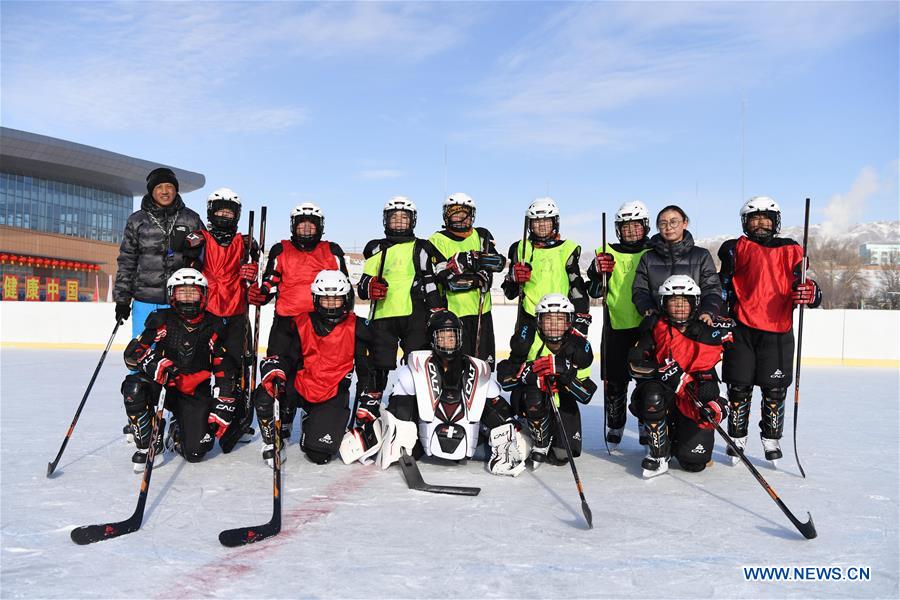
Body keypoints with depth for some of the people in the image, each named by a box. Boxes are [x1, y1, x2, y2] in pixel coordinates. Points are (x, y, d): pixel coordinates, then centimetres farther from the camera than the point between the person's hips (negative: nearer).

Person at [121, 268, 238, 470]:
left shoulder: (213, 327, -4)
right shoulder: (162, 321, -4)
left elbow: (225, 371, -2)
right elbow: (131, 353, -8)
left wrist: (222, 409, -7)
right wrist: (154, 363, -30)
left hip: (196, 394, 0)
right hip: (162, 386, 0)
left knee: (196, 452, -13)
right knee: (134, 387, -33)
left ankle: (177, 432, 26)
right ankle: (147, 444, -9)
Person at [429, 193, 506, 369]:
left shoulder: (482, 236, 12)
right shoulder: (437, 240, 2)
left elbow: (499, 262, -5)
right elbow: (445, 277, -10)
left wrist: (475, 258, -21)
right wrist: (476, 280, -18)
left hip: (482, 309, 4)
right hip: (453, 311, -4)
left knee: (486, 361, 8)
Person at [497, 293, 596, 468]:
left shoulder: (579, 346, -16)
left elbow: (586, 395, -18)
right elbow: (504, 379, -21)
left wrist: (566, 372, -36)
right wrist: (531, 370, -39)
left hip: (562, 402, 1)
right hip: (529, 400, -1)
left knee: (561, 455, -10)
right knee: (535, 395, -37)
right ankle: (540, 446, -11)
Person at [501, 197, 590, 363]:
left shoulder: (567, 249, 5)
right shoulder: (521, 248, 9)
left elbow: (578, 288, 3)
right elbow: (509, 293, 11)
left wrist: (582, 319, -4)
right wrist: (514, 277, -10)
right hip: (529, 314, 1)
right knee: (520, 350, -18)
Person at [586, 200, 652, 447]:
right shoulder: (608, 254, 7)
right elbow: (594, 291, 3)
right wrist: (599, 272, -15)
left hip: (647, 327, 0)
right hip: (616, 326, 0)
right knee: (614, 380, 5)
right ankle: (614, 426, 22)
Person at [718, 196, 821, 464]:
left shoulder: (791, 251, 11)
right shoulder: (736, 249, 8)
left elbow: (807, 287, 9)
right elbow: (723, 286, 7)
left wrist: (810, 293, -14)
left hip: (778, 332, 1)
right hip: (741, 330, -1)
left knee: (775, 390, 5)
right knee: (739, 388, 4)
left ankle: (771, 440, 23)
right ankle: (737, 439, 19)